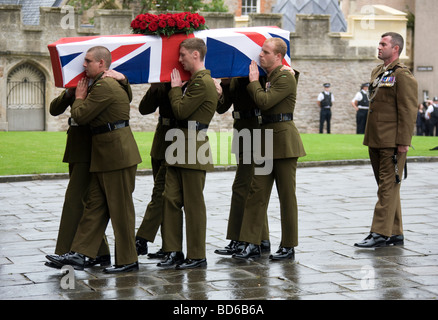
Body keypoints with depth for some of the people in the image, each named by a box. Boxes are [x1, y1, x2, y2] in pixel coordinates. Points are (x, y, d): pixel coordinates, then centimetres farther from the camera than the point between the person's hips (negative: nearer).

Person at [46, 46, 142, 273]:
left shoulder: (105, 86, -17)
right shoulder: (107, 84, 17)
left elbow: (80, 115, -17)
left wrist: (79, 97, 1)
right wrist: (83, 97, 14)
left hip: (117, 154, -11)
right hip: (102, 157, 11)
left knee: (120, 209, -3)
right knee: (95, 205, 8)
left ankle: (128, 260, 5)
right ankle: (80, 254, 9)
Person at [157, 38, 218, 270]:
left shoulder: (202, 83, -15)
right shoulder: (196, 80, 16)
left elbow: (180, 111, -18)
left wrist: (175, 88, -5)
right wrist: (177, 88, 10)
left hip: (194, 149, -10)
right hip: (180, 149, 10)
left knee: (194, 204, -2)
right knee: (170, 198, 7)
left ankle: (197, 256, 7)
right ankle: (174, 251, 12)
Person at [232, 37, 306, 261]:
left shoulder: (286, 78, -12)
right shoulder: (267, 77, 15)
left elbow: (264, 101, -22)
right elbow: (260, 104, 16)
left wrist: (253, 81, -8)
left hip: (284, 140, -8)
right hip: (266, 138, 9)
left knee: (287, 195, 1)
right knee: (257, 192, 4)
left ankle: (288, 247, 9)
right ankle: (252, 244, 6)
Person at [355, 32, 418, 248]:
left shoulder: (403, 75, -10)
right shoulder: (377, 72, 17)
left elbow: (408, 111, -15)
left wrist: (403, 142, -19)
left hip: (392, 143, -9)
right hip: (376, 141, 9)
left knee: (388, 187, -7)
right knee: (386, 187, 12)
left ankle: (380, 233, -7)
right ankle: (395, 234, 19)